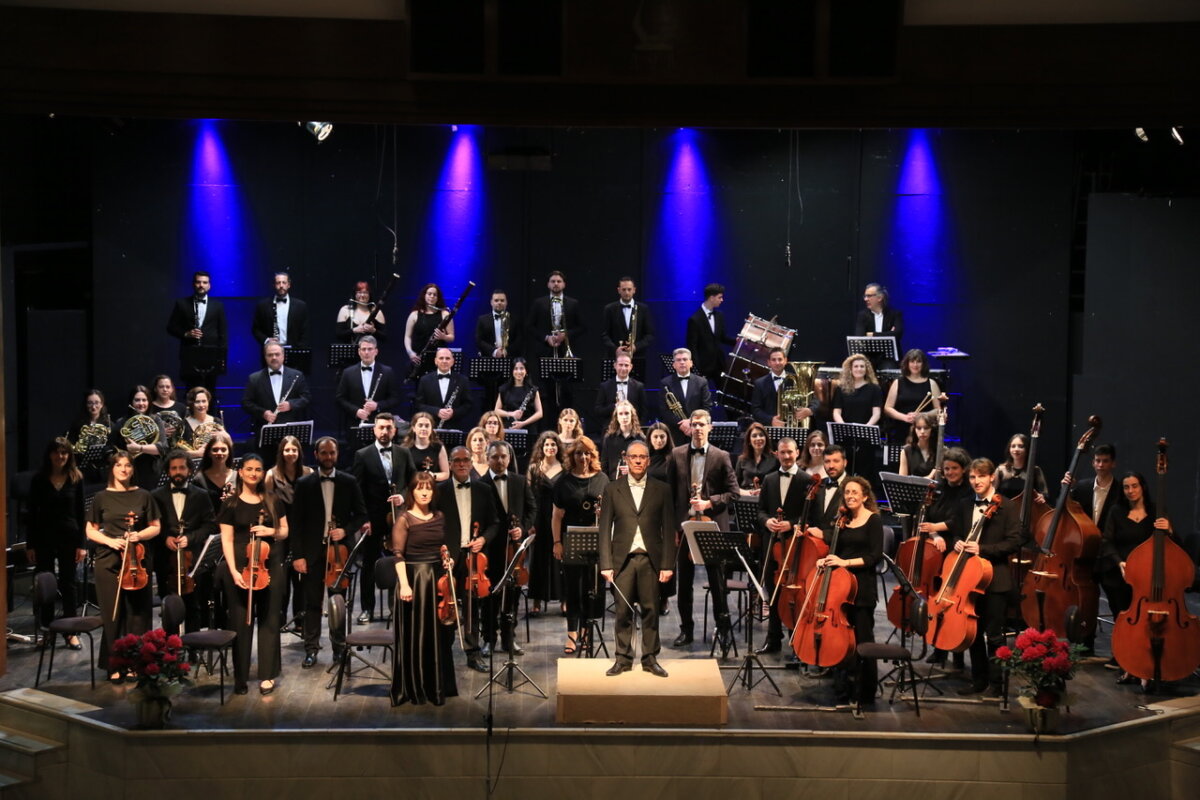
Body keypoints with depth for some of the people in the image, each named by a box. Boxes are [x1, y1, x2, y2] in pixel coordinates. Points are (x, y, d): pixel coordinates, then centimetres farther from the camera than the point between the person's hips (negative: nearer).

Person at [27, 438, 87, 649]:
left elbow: (80, 512, 1)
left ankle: (71, 631, 11)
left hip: (69, 537, 0)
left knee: (68, 584, 5)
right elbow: (32, 513, 1)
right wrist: (30, 544, -2)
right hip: (44, 537, 0)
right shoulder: (39, 479, 0)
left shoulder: (76, 478, 0)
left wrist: (81, 544, -3)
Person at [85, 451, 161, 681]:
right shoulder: (101, 497, 5)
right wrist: (109, 540, -11)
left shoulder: (143, 496, 5)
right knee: (113, 615, 2)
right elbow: (91, 531, 7)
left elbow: (155, 527, 8)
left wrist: (140, 535, -12)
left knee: (137, 614, 0)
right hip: (109, 561, 0)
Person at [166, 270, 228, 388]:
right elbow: (171, 327, 9)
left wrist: (222, 356, 0)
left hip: (211, 355, 0)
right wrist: (185, 334, -9)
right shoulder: (182, 303, 8)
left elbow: (223, 332, 7)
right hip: (189, 355, 0)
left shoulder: (217, 305, 9)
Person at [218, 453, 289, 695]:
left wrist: (271, 531, -10)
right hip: (240, 566, -2)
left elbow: (285, 531, 13)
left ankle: (267, 675, 8)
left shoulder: (272, 501, 8)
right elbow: (227, 540, -4)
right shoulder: (231, 504, 0)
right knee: (241, 621, 2)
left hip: (270, 566, 2)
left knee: (269, 620, 2)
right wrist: (233, 571, -14)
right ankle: (241, 676, 10)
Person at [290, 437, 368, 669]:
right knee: (312, 602, 3)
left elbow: (361, 514, 7)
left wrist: (346, 530, -12)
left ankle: (339, 647, 18)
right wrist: (297, 555, -7)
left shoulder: (349, 482, 3)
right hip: (312, 551, -1)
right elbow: (295, 522, -1)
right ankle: (311, 649, 11)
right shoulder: (304, 484, 1)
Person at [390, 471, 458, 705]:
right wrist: (404, 584, -23)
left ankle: (438, 687, 23)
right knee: (414, 637, -1)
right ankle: (413, 690, 8)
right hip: (414, 578, -6)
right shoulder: (404, 519, -9)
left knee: (438, 635, 11)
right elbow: (398, 555, -14)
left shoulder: (440, 517, 8)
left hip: (437, 578, 6)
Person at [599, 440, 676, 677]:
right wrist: (606, 564, -4)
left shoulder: (661, 491, 7)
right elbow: (605, 529, 3)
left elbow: (668, 530, 5)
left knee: (651, 611, 2)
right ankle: (623, 658, 10)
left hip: (650, 559, 0)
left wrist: (667, 565, -2)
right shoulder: (612, 490, 6)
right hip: (623, 559, 0)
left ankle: (650, 659, 11)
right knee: (623, 611, 2)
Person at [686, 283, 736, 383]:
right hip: (703, 366, -6)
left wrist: (736, 341, -3)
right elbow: (692, 346, -13)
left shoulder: (719, 316, 6)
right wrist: (696, 370, -17)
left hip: (719, 364, 6)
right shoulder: (695, 319, -14)